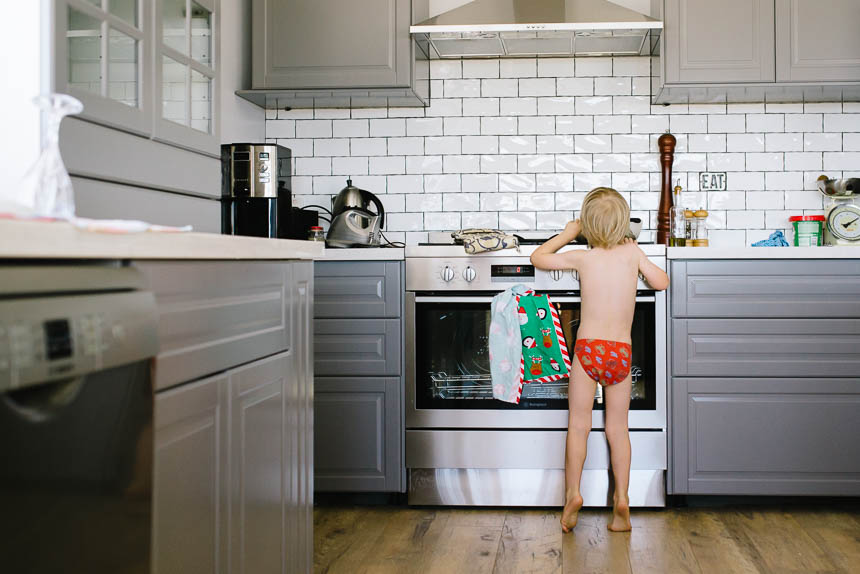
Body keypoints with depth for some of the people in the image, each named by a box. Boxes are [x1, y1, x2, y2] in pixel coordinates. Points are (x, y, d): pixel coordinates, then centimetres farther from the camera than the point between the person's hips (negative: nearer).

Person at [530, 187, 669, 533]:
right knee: (618, 428, 10)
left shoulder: (582, 258, 0)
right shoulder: (632, 252, 2)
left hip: (588, 348, -2)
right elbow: (662, 283, 16)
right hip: (622, 351, 2)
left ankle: (573, 492, 0)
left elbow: (538, 258, 13)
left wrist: (566, 234, 25)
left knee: (579, 424, 7)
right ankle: (621, 498, 8)